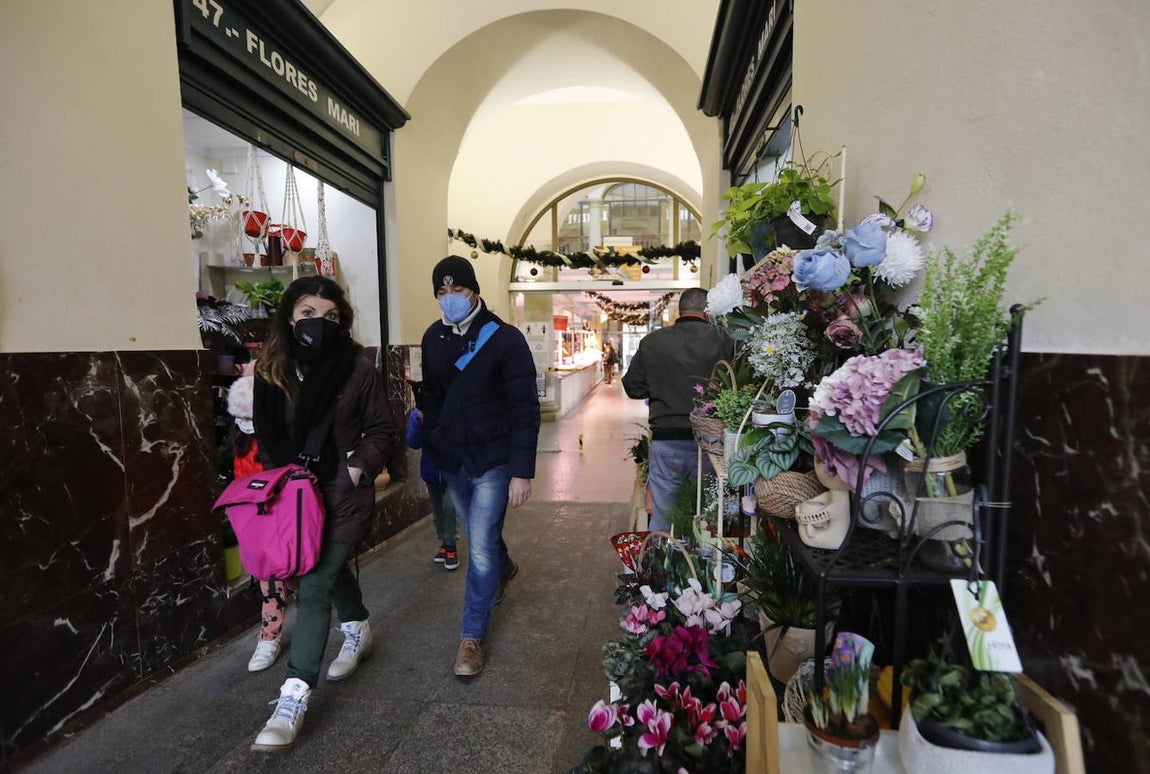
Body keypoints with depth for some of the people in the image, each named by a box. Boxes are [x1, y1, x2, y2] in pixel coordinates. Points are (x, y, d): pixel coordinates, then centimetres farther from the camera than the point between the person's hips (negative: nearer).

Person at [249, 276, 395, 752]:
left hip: (343, 494, -5)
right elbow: (265, 431, 10)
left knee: (314, 588, -5)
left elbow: (383, 430, -4)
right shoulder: (271, 368, -2)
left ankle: (294, 698, 7)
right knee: (331, 569, 23)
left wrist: (358, 467, -15)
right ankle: (358, 631, 49)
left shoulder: (358, 369, -13)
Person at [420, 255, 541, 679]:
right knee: (479, 537, 21)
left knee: (481, 547, -3)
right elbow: (432, 398, 12)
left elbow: (525, 410, -15)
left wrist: (522, 472, -18)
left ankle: (473, 637, 15)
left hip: (493, 458, -5)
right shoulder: (433, 338, 2)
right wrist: (431, 447, 8)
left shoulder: (505, 338, -14)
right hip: (452, 459, 5)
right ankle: (504, 568, 54)